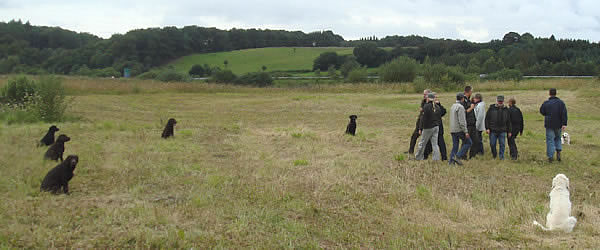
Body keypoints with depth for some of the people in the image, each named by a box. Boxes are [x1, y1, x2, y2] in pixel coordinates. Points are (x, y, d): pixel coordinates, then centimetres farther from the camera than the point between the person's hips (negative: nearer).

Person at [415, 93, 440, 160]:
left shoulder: (426, 106, -13)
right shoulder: (437, 107, 6)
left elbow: (423, 119, -13)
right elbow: (439, 118, 10)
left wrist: (420, 128, -8)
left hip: (428, 127, -6)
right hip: (436, 127, 6)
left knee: (422, 143, 6)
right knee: (435, 143, 7)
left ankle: (418, 157, 16)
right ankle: (436, 158, 4)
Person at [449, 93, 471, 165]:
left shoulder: (453, 106, 15)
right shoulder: (460, 107, -13)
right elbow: (462, 121, -18)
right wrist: (466, 131, -18)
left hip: (453, 129, 9)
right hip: (459, 129, -9)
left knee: (455, 145, 10)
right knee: (468, 142, 1)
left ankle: (451, 161, 5)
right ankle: (457, 156, -9)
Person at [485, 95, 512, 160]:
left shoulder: (506, 110, 10)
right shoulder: (491, 108, 3)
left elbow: (508, 122, 13)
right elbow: (487, 119, 2)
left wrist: (509, 131, 9)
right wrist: (487, 128, -7)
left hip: (502, 131, 1)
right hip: (493, 131, -1)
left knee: (502, 145, -2)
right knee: (492, 144, 4)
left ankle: (501, 157, 7)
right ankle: (494, 156, 23)